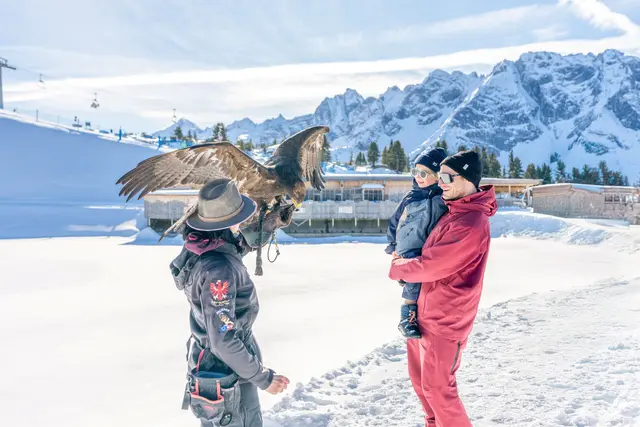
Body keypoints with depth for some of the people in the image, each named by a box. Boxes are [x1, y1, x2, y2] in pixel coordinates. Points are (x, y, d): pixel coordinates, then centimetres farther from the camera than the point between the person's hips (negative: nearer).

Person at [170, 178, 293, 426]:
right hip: (227, 373, -9)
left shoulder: (199, 243, -7)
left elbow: (238, 246, 17)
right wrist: (263, 378, -19)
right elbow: (223, 342, -31)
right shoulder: (218, 270, -34)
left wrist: (269, 224, 7)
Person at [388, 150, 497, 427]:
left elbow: (429, 266, -23)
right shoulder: (454, 211, 6)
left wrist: (396, 268, -5)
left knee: (437, 388, 3)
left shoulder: (471, 223, -25)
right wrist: (403, 261, 4)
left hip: (444, 321, -9)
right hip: (423, 313, 9)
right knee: (420, 378, 21)